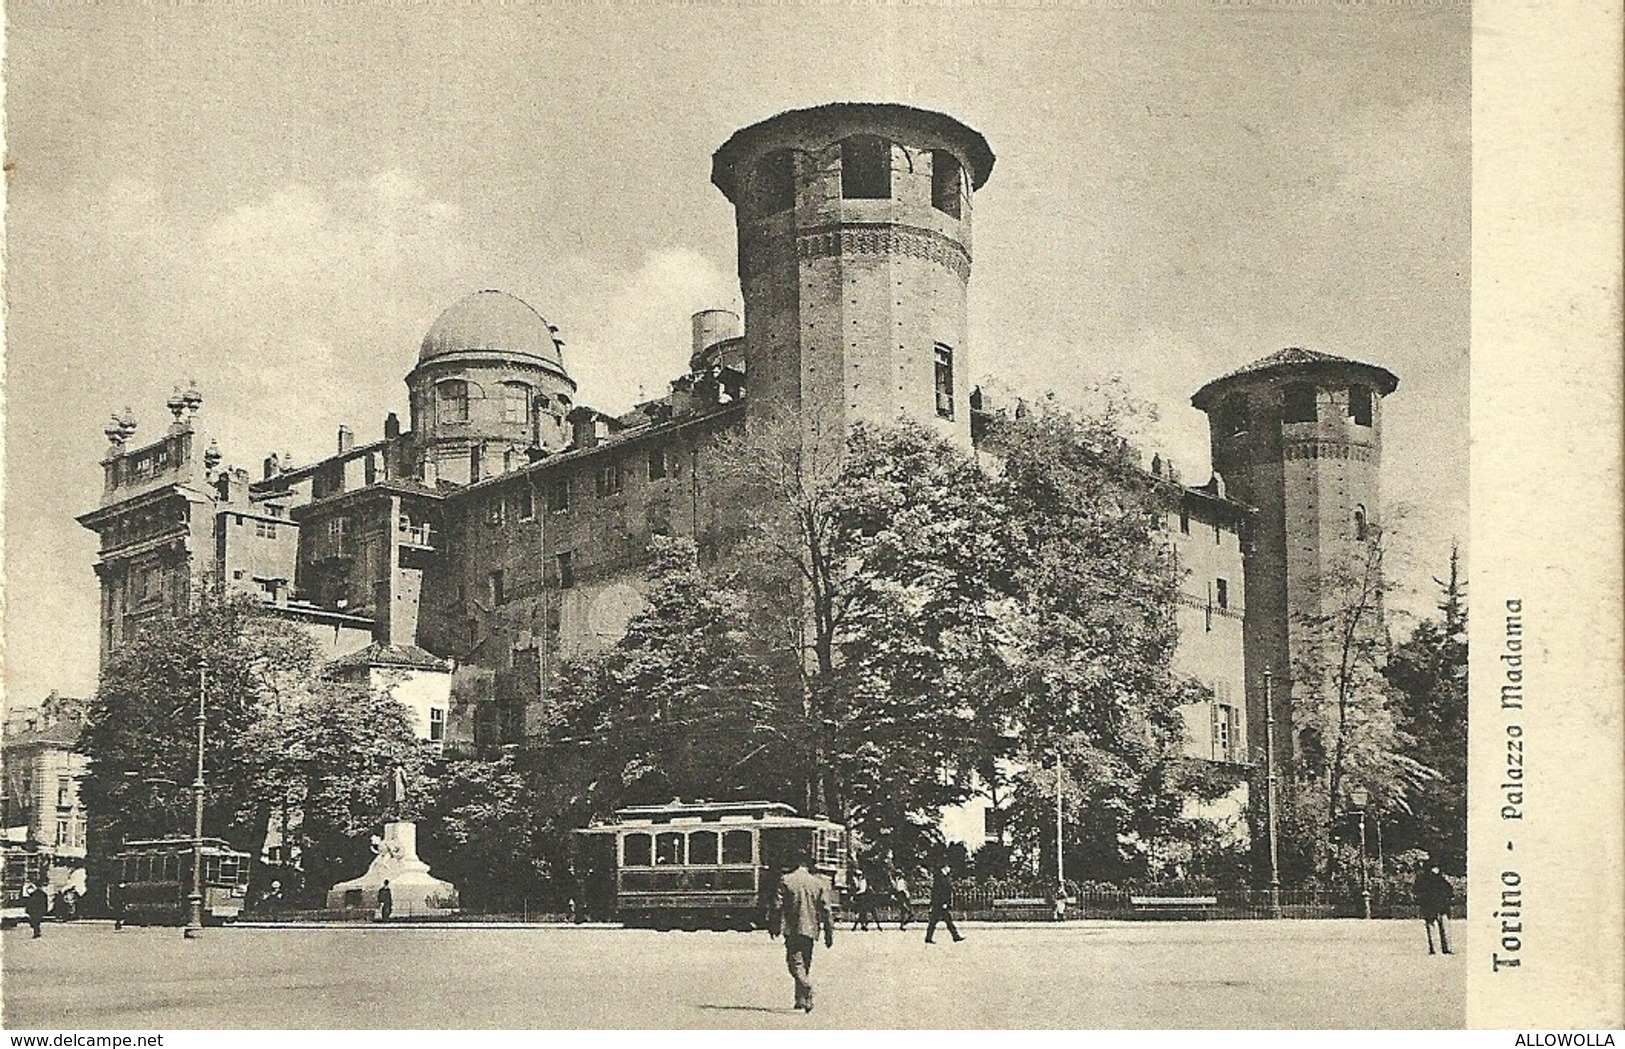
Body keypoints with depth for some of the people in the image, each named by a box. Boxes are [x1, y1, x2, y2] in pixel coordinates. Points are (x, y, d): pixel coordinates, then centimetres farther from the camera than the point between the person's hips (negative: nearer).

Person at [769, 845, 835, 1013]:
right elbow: (826, 911, 5)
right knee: (806, 964, 16)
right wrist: (829, 934, 10)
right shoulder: (818, 883, 6)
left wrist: (773, 926, 7)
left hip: (792, 929, -4)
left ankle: (807, 990, -29)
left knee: (795, 963, -7)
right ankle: (802, 998, 20)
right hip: (810, 928, 4)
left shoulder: (786, 881, -4)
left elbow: (777, 906, -6)